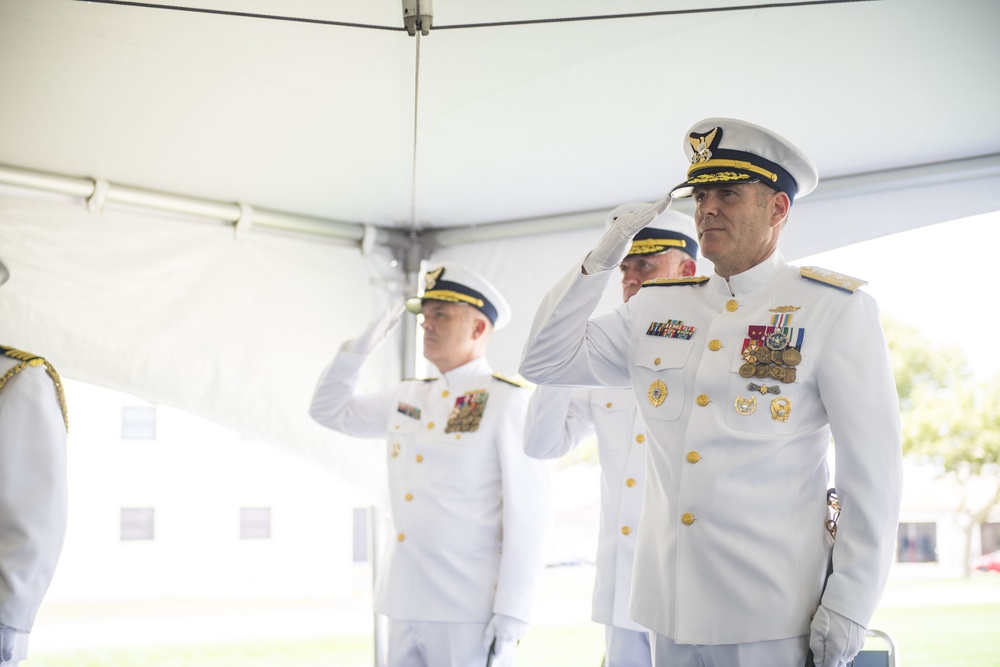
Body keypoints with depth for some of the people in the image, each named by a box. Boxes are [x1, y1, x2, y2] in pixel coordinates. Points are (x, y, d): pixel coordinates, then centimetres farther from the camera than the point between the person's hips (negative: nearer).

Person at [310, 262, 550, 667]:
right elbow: (329, 410, 26)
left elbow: (527, 514, -10)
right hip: (405, 608, 6)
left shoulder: (509, 401, -5)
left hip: (470, 614, -6)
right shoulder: (407, 398, 14)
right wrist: (364, 343, 13)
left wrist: (511, 614, -15)